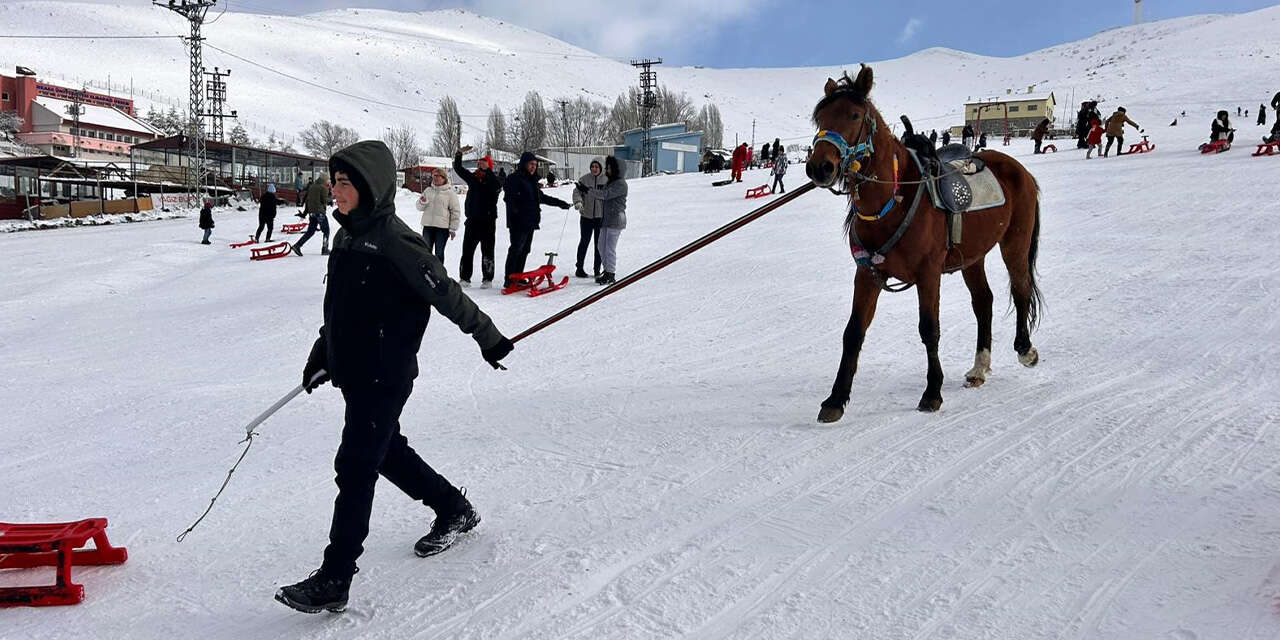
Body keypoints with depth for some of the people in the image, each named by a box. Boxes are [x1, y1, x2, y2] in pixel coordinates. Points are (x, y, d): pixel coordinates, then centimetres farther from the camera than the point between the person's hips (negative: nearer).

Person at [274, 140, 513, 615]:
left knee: (355, 469, -7)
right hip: (353, 373, 9)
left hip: (385, 376, -9)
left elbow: (446, 294, -15)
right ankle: (455, 510, 41)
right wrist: (322, 355, 20)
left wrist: (488, 338, -9)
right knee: (388, 452, 20)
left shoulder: (395, 241, -19)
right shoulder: (348, 236, 9)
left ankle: (334, 581, 1)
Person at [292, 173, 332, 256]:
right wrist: (329, 199, 10)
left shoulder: (311, 187, 13)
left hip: (311, 212, 7)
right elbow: (325, 200, -13)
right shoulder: (323, 188, -8)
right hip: (320, 211, -7)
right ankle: (325, 249, 5)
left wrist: (305, 212, 18)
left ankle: (297, 245, 3)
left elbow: (308, 200, 15)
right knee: (326, 230, 6)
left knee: (310, 231, 13)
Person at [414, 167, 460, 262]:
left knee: (439, 253, 4)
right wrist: (422, 202, -10)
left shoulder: (450, 193, -1)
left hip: (442, 227, -4)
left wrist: (453, 229, -6)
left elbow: (455, 211, -1)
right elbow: (419, 207, 15)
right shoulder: (428, 190, 11)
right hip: (427, 226, 4)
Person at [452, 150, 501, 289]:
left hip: (488, 221, -5)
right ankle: (464, 278, 11)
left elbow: (498, 186, -27)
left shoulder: (493, 180, -5)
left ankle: (487, 279, 7)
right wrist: (459, 153, 1)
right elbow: (458, 168, 15)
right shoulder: (472, 178, 9)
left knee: (487, 251, 1)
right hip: (472, 220, 5)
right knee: (467, 250, 5)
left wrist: (487, 170, -28)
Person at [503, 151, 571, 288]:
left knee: (525, 250, 10)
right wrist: (515, 210, -33)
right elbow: (509, 197, -18)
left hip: (530, 222, 9)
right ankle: (509, 280, -8)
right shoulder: (514, 178, -7)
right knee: (516, 250, -10)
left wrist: (559, 203, 33)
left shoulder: (532, 180, 21)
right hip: (518, 222, -9)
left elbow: (541, 197, 31)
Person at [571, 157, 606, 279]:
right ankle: (580, 268, 14)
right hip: (586, 216, 0)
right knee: (584, 242, 4)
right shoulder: (584, 179, 0)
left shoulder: (607, 180, 0)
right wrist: (578, 202, -23)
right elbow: (577, 192, -2)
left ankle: (597, 269, 16)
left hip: (601, 217, 0)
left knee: (599, 244, 6)